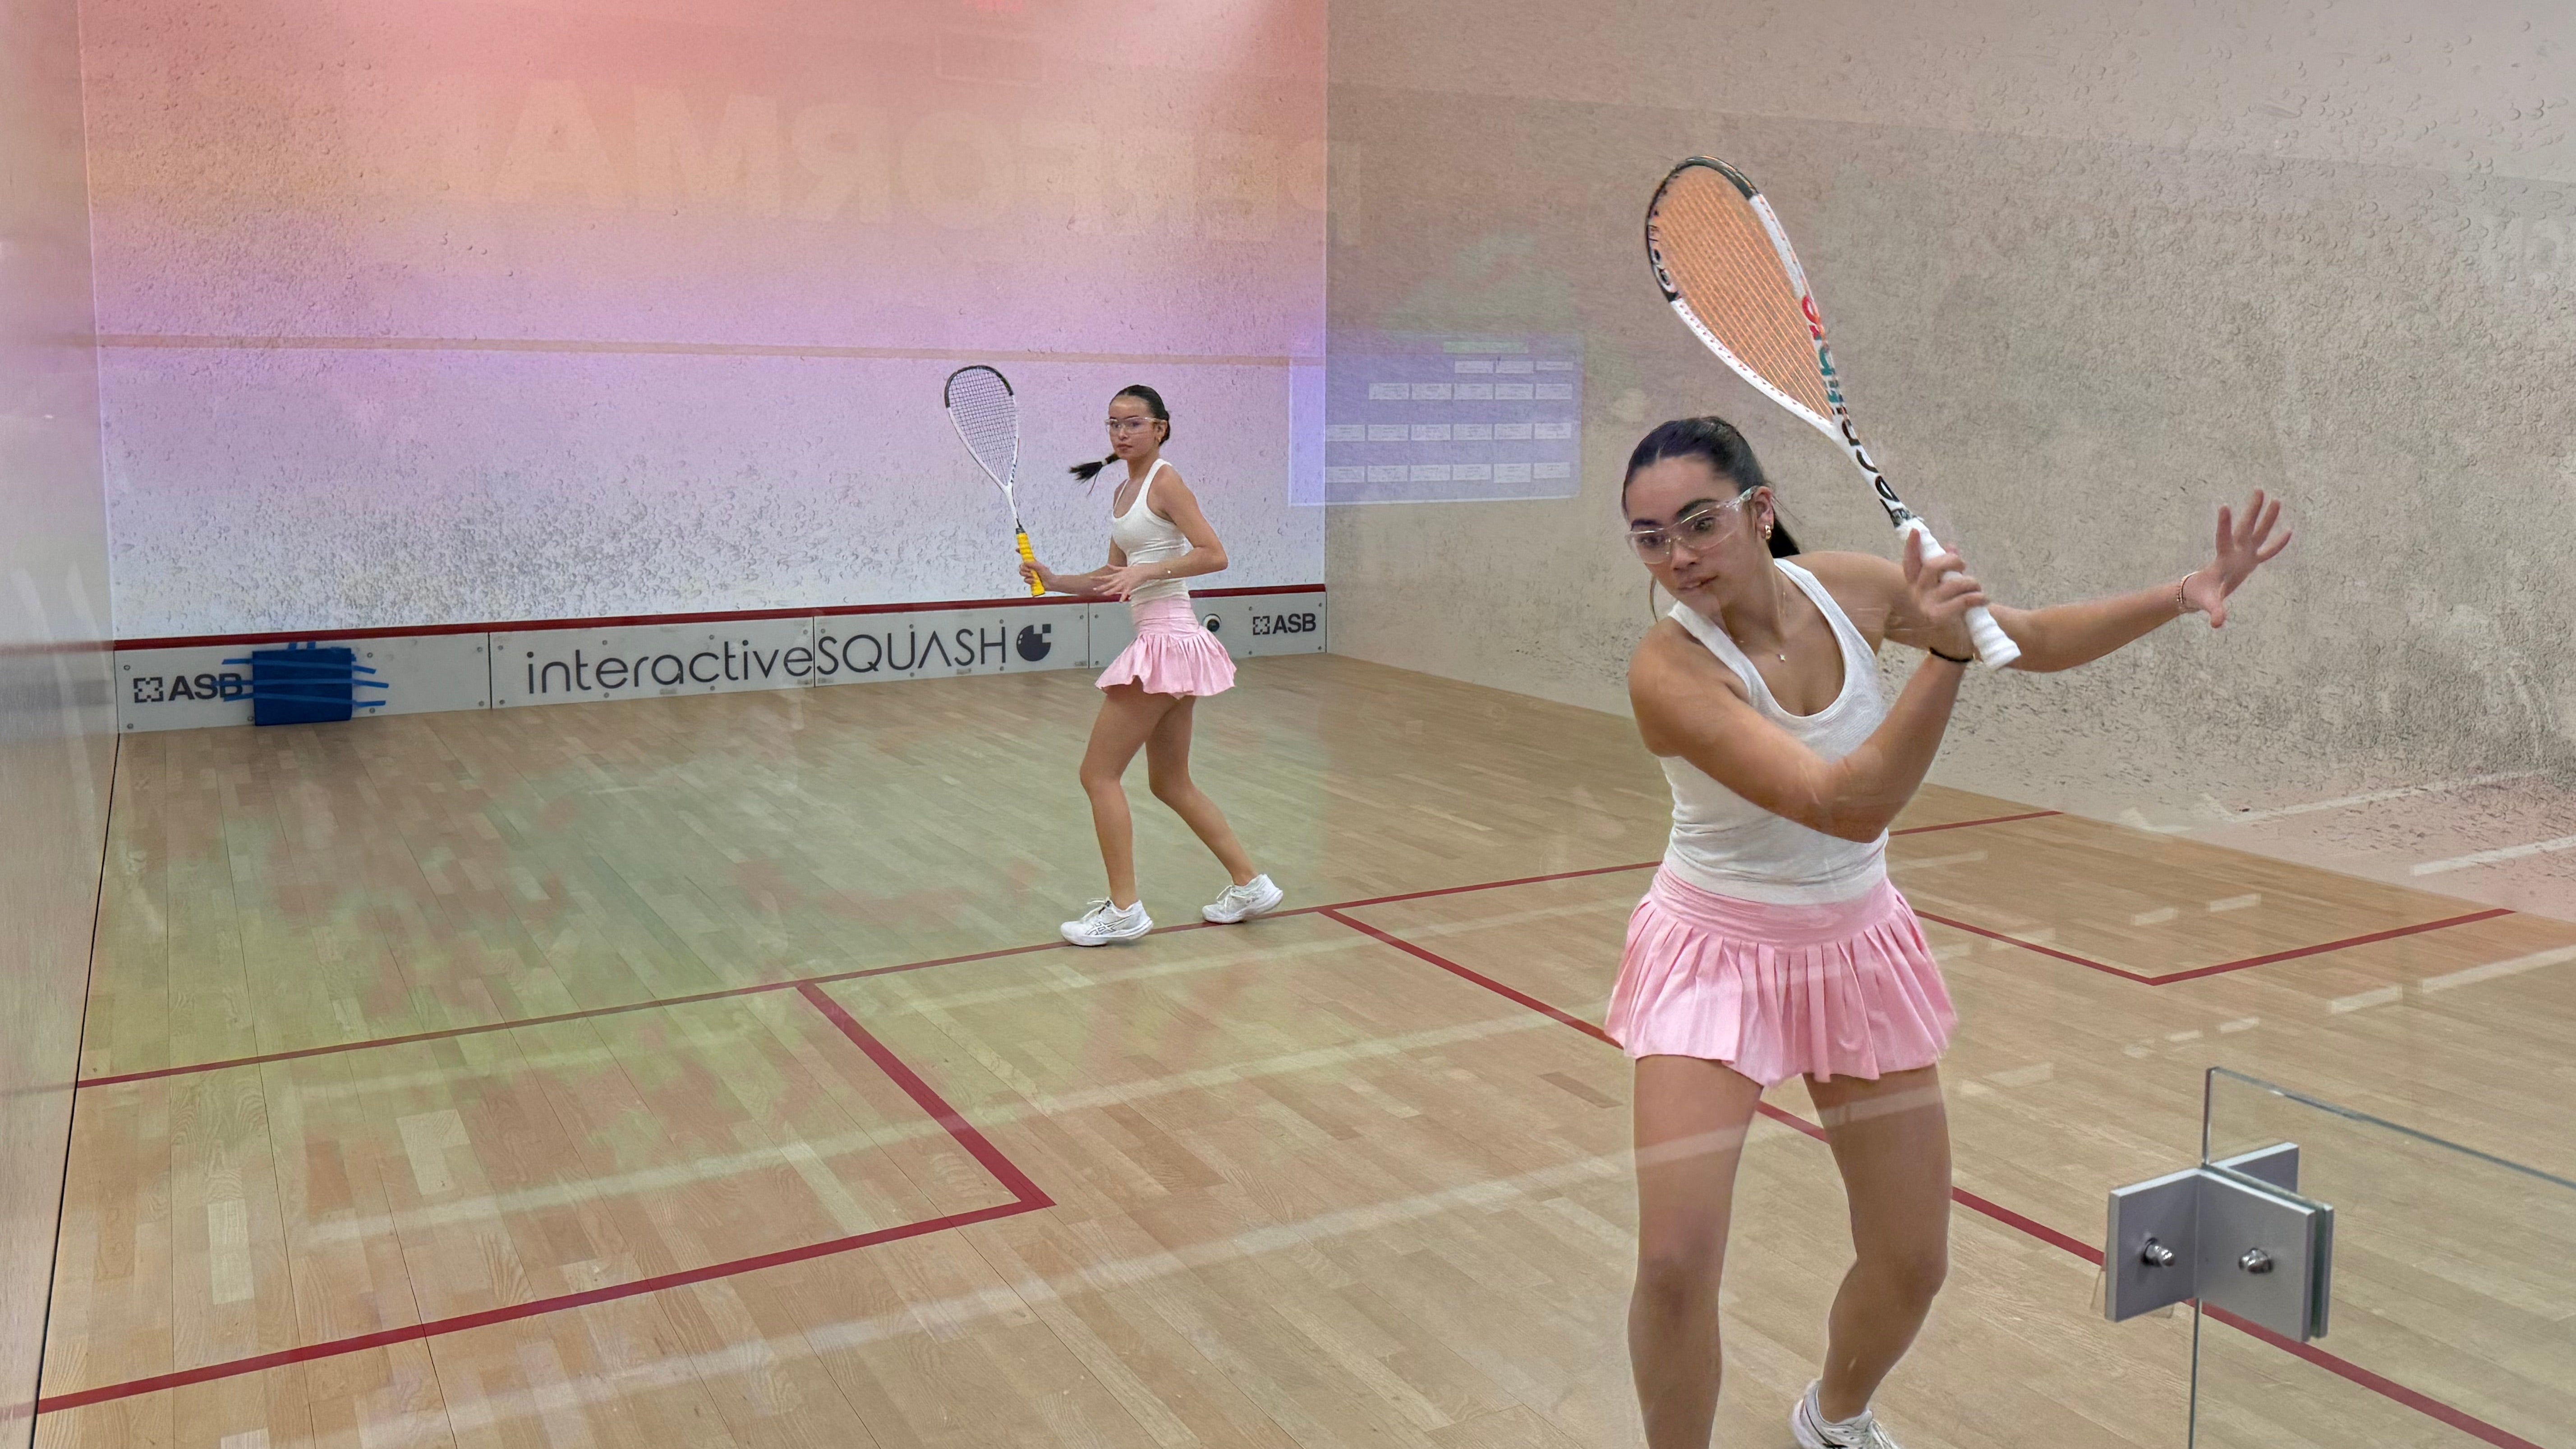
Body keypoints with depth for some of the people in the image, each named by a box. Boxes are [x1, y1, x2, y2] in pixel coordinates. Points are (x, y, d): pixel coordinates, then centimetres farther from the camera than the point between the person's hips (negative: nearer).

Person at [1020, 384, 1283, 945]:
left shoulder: (1165, 482, -10)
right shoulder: (1123, 493, 16)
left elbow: (1214, 555, -18)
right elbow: (1115, 579, 20)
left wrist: (1149, 569, -26)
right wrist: (1054, 580, 7)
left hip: (1169, 641, -10)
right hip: (1160, 644, 10)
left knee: (1099, 775, -5)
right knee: (1171, 783, 16)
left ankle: (1124, 909, 0)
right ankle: (1250, 885, 21)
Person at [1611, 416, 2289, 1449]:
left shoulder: (1846, 586, -11)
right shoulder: (1668, 671, -27)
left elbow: (2034, 638, 4)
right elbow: (1846, 808, -36)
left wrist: (2180, 595, -7)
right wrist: (1944, 651, -45)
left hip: (1858, 948, 5)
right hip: (1717, 955, -4)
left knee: (1913, 1261, 11)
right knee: (1675, 1263, -17)